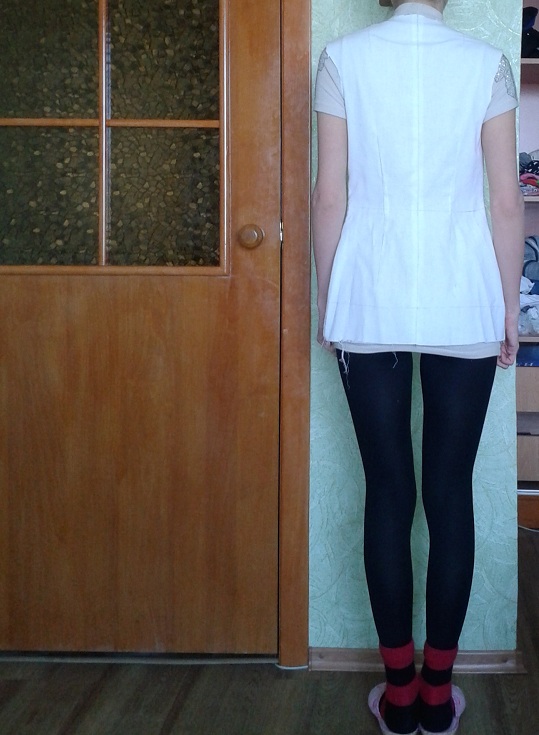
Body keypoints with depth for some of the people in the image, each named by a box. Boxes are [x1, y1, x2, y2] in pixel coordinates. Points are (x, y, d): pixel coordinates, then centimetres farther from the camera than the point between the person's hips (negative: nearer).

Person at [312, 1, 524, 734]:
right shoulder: (486, 63, 0)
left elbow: (330, 195, -1)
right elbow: (508, 202, -1)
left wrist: (328, 300, 9)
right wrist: (510, 307, 9)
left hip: (371, 307, 0)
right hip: (463, 308, 0)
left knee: (388, 491, 6)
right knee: (450, 492, 7)